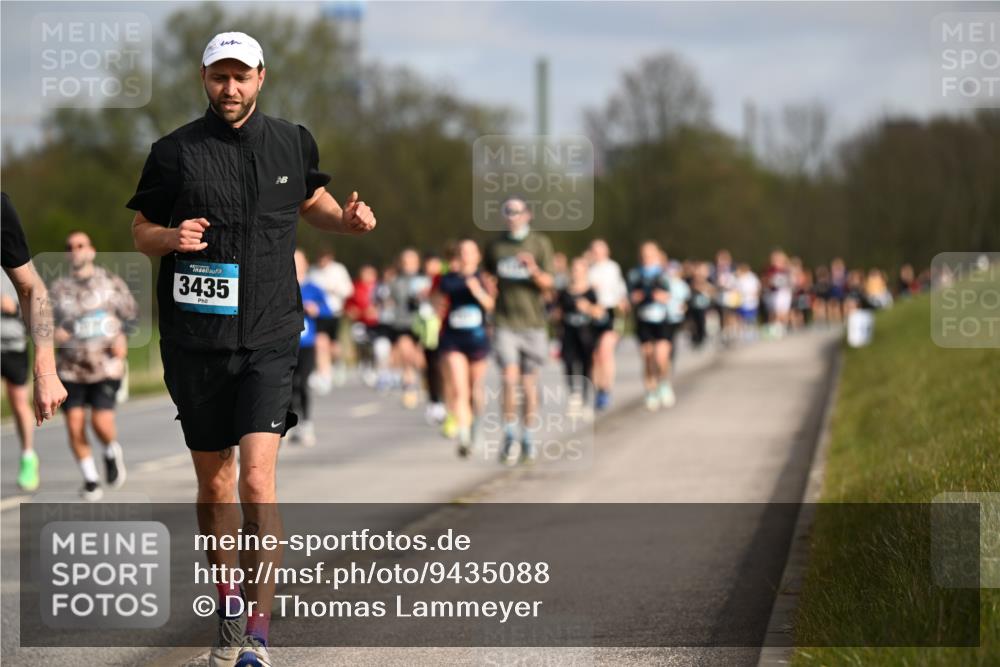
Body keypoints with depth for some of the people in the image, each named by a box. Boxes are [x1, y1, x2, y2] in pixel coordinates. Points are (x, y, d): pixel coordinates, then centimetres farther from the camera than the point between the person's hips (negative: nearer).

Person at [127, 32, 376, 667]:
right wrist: (171, 237, -15)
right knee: (214, 482, 9)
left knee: (257, 477, -15)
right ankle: (229, 606, 28)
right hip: (196, 341, 1)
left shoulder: (291, 143, 6)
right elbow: (140, 230, 8)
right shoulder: (176, 151, 0)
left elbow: (313, 198, 25)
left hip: (269, 338, -1)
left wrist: (346, 217, 4)